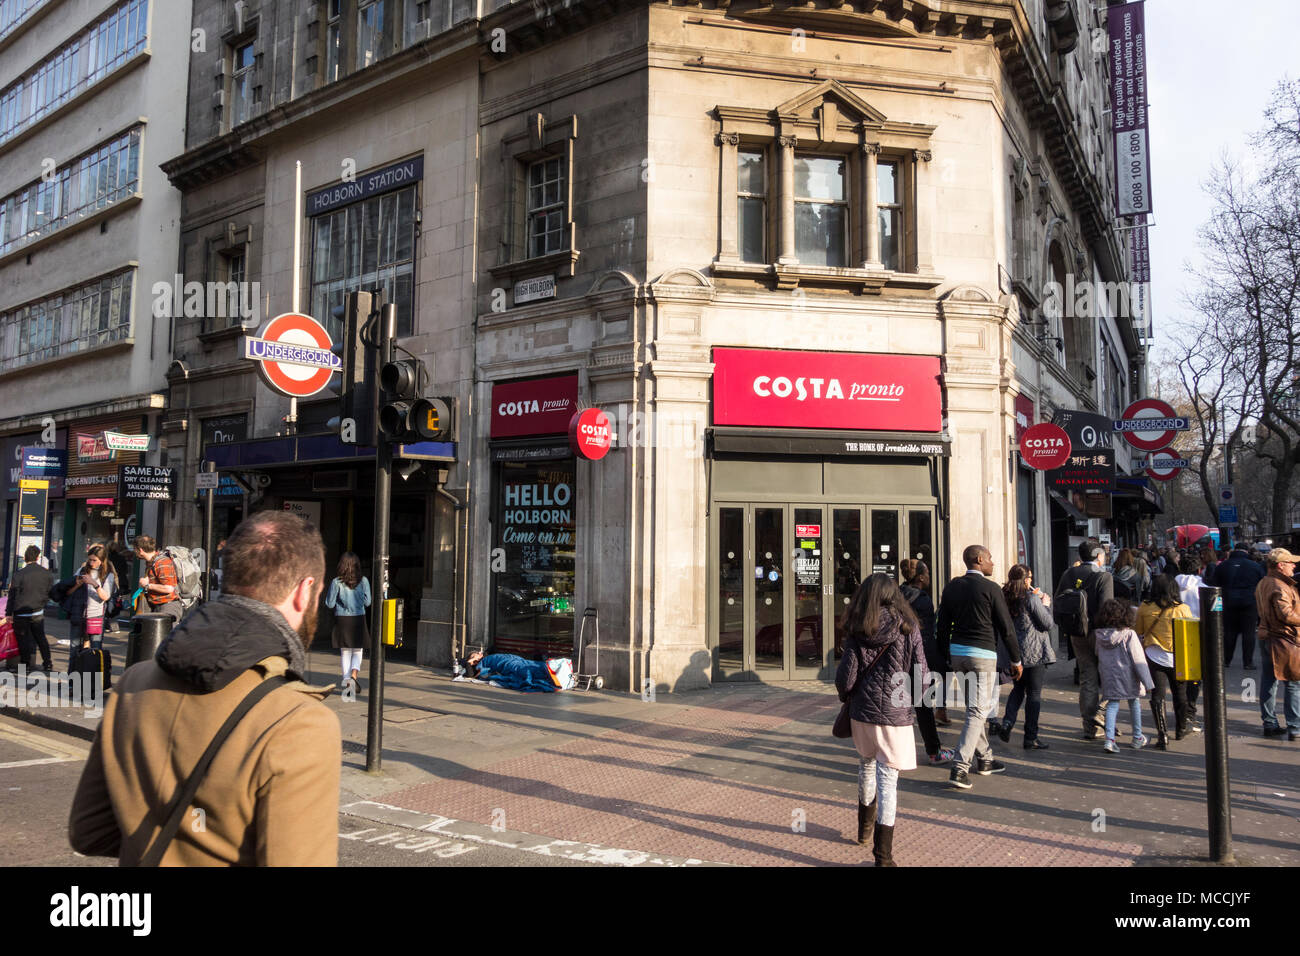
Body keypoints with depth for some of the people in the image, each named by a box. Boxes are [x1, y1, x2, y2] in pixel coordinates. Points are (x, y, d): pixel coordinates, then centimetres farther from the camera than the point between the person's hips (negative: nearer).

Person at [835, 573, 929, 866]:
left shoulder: (857, 631, -4)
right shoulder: (907, 627, -6)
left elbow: (846, 677, -5)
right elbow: (921, 675, -7)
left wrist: (846, 696, 16)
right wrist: (913, 701, 11)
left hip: (862, 711, 2)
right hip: (895, 713, -2)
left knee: (867, 765, 23)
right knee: (887, 778, 1)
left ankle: (864, 828, 41)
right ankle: (883, 854, 3)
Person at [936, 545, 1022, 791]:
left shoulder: (952, 587, 7)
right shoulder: (991, 588, -10)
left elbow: (942, 627, 10)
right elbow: (1006, 628, -7)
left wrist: (946, 659, 18)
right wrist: (1016, 660, 3)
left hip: (957, 651, 7)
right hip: (982, 654, -6)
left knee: (976, 708, 20)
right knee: (977, 712, -4)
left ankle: (985, 759, 29)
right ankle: (959, 768, -12)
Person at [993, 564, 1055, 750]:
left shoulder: (1006, 598, 4)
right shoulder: (1032, 598, -15)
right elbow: (1047, 623, -11)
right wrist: (1046, 605, 6)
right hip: (1035, 652, -6)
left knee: (1018, 689, 19)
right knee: (1034, 693, 3)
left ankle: (1007, 723, 1)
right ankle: (1030, 738, 7)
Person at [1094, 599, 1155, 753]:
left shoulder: (1100, 636, -1)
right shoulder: (1129, 634, -14)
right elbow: (1138, 659, -13)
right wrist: (1147, 682, -9)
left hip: (1109, 677, 3)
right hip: (1128, 677, -3)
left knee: (1112, 705, 7)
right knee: (1134, 704, 15)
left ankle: (1109, 739, -7)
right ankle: (1137, 738, 28)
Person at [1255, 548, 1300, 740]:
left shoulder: (1263, 584, 12)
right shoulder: (1280, 587, -18)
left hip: (1266, 636, 9)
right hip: (1285, 640, -9)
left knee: (1268, 683, 11)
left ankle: (1270, 724, 17)